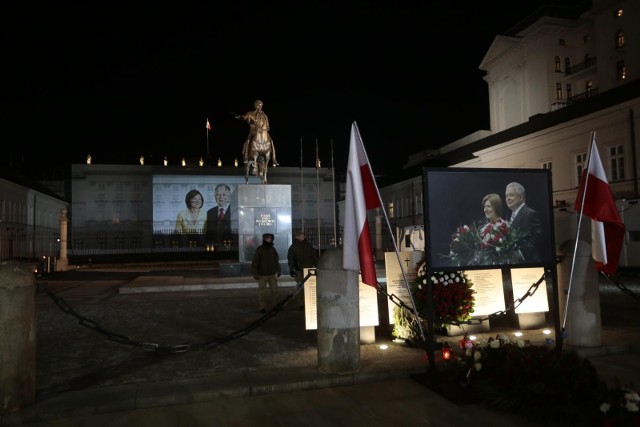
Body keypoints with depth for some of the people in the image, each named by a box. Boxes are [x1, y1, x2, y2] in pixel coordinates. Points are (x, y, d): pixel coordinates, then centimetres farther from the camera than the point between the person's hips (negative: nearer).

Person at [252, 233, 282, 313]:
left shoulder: (273, 249, 7)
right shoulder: (259, 250, -8)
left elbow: (276, 261, 16)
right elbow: (254, 262, -8)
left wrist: (278, 271, 16)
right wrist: (255, 274, -12)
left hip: (272, 274, 5)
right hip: (262, 275, -5)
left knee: (274, 290, 6)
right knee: (262, 291, 0)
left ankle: (271, 305, 21)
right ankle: (262, 307, 11)